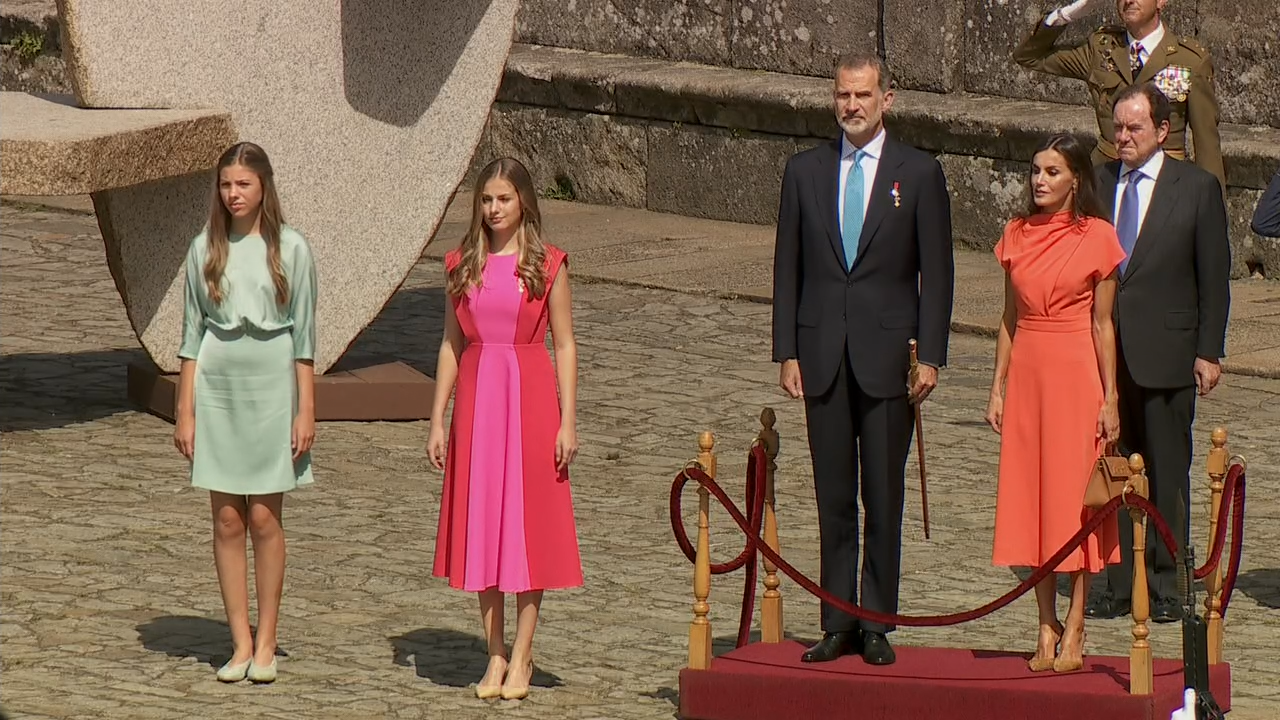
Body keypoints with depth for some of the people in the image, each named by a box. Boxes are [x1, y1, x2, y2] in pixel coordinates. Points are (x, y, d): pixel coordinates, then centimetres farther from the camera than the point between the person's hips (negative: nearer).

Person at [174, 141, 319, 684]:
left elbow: (304, 335, 2)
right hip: (218, 388, 2)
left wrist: (306, 410, -2)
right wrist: (185, 410, 4)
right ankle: (240, 644, 8)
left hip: (273, 389, -2)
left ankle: (266, 644, 7)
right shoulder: (205, 249, 4)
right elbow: (192, 332, 8)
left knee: (264, 518, -1)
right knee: (227, 521, 2)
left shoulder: (290, 249, -1)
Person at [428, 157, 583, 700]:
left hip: (530, 398, -3)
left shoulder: (547, 265, -1)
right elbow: (451, 344, 10)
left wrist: (567, 422, -6)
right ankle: (496, 655, 12)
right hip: (476, 400, 3)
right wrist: (437, 421, 5)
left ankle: (522, 655, 6)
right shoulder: (463, 265, 7)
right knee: (481, 524, 4)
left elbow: (564, 346, 0)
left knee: (529, 523, -1)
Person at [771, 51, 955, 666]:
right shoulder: (805, 171, 8)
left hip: (887, 355, -2)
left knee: (884, 498, 0)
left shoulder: (919, 173, 1)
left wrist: (930, 356, -6)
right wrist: (786, 352, 3)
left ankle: (876, 624, 5)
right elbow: (787, 267, 10)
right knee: (833, 497, 5)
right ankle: (837, 623, 10)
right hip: (822, 355, 2)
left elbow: (936, 271, 1)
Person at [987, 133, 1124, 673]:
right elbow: (1010, 318, 12)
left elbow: (1102, 325, -3)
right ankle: (1047, 629, 10)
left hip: (1077, 375, -4)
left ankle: (1074, 632, 2)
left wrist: (1110, 397, -5)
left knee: (1075, 499, -2)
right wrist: (998, 389, 7)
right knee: (1031, 499, 4)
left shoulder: (1096, 237, -3)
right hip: (1026, 373, 4)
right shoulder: (1017, 235, 7)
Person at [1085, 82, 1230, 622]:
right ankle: (1120, 583, 11)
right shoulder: (1097, 184, 7)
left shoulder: (1196, 188, 0)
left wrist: (1210, 352, -3)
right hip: (1103, 354, 3)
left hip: (1166, 354, -3)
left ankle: (1167, 587, 10)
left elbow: (1214, 276, 1)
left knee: (1167, 474, 2)